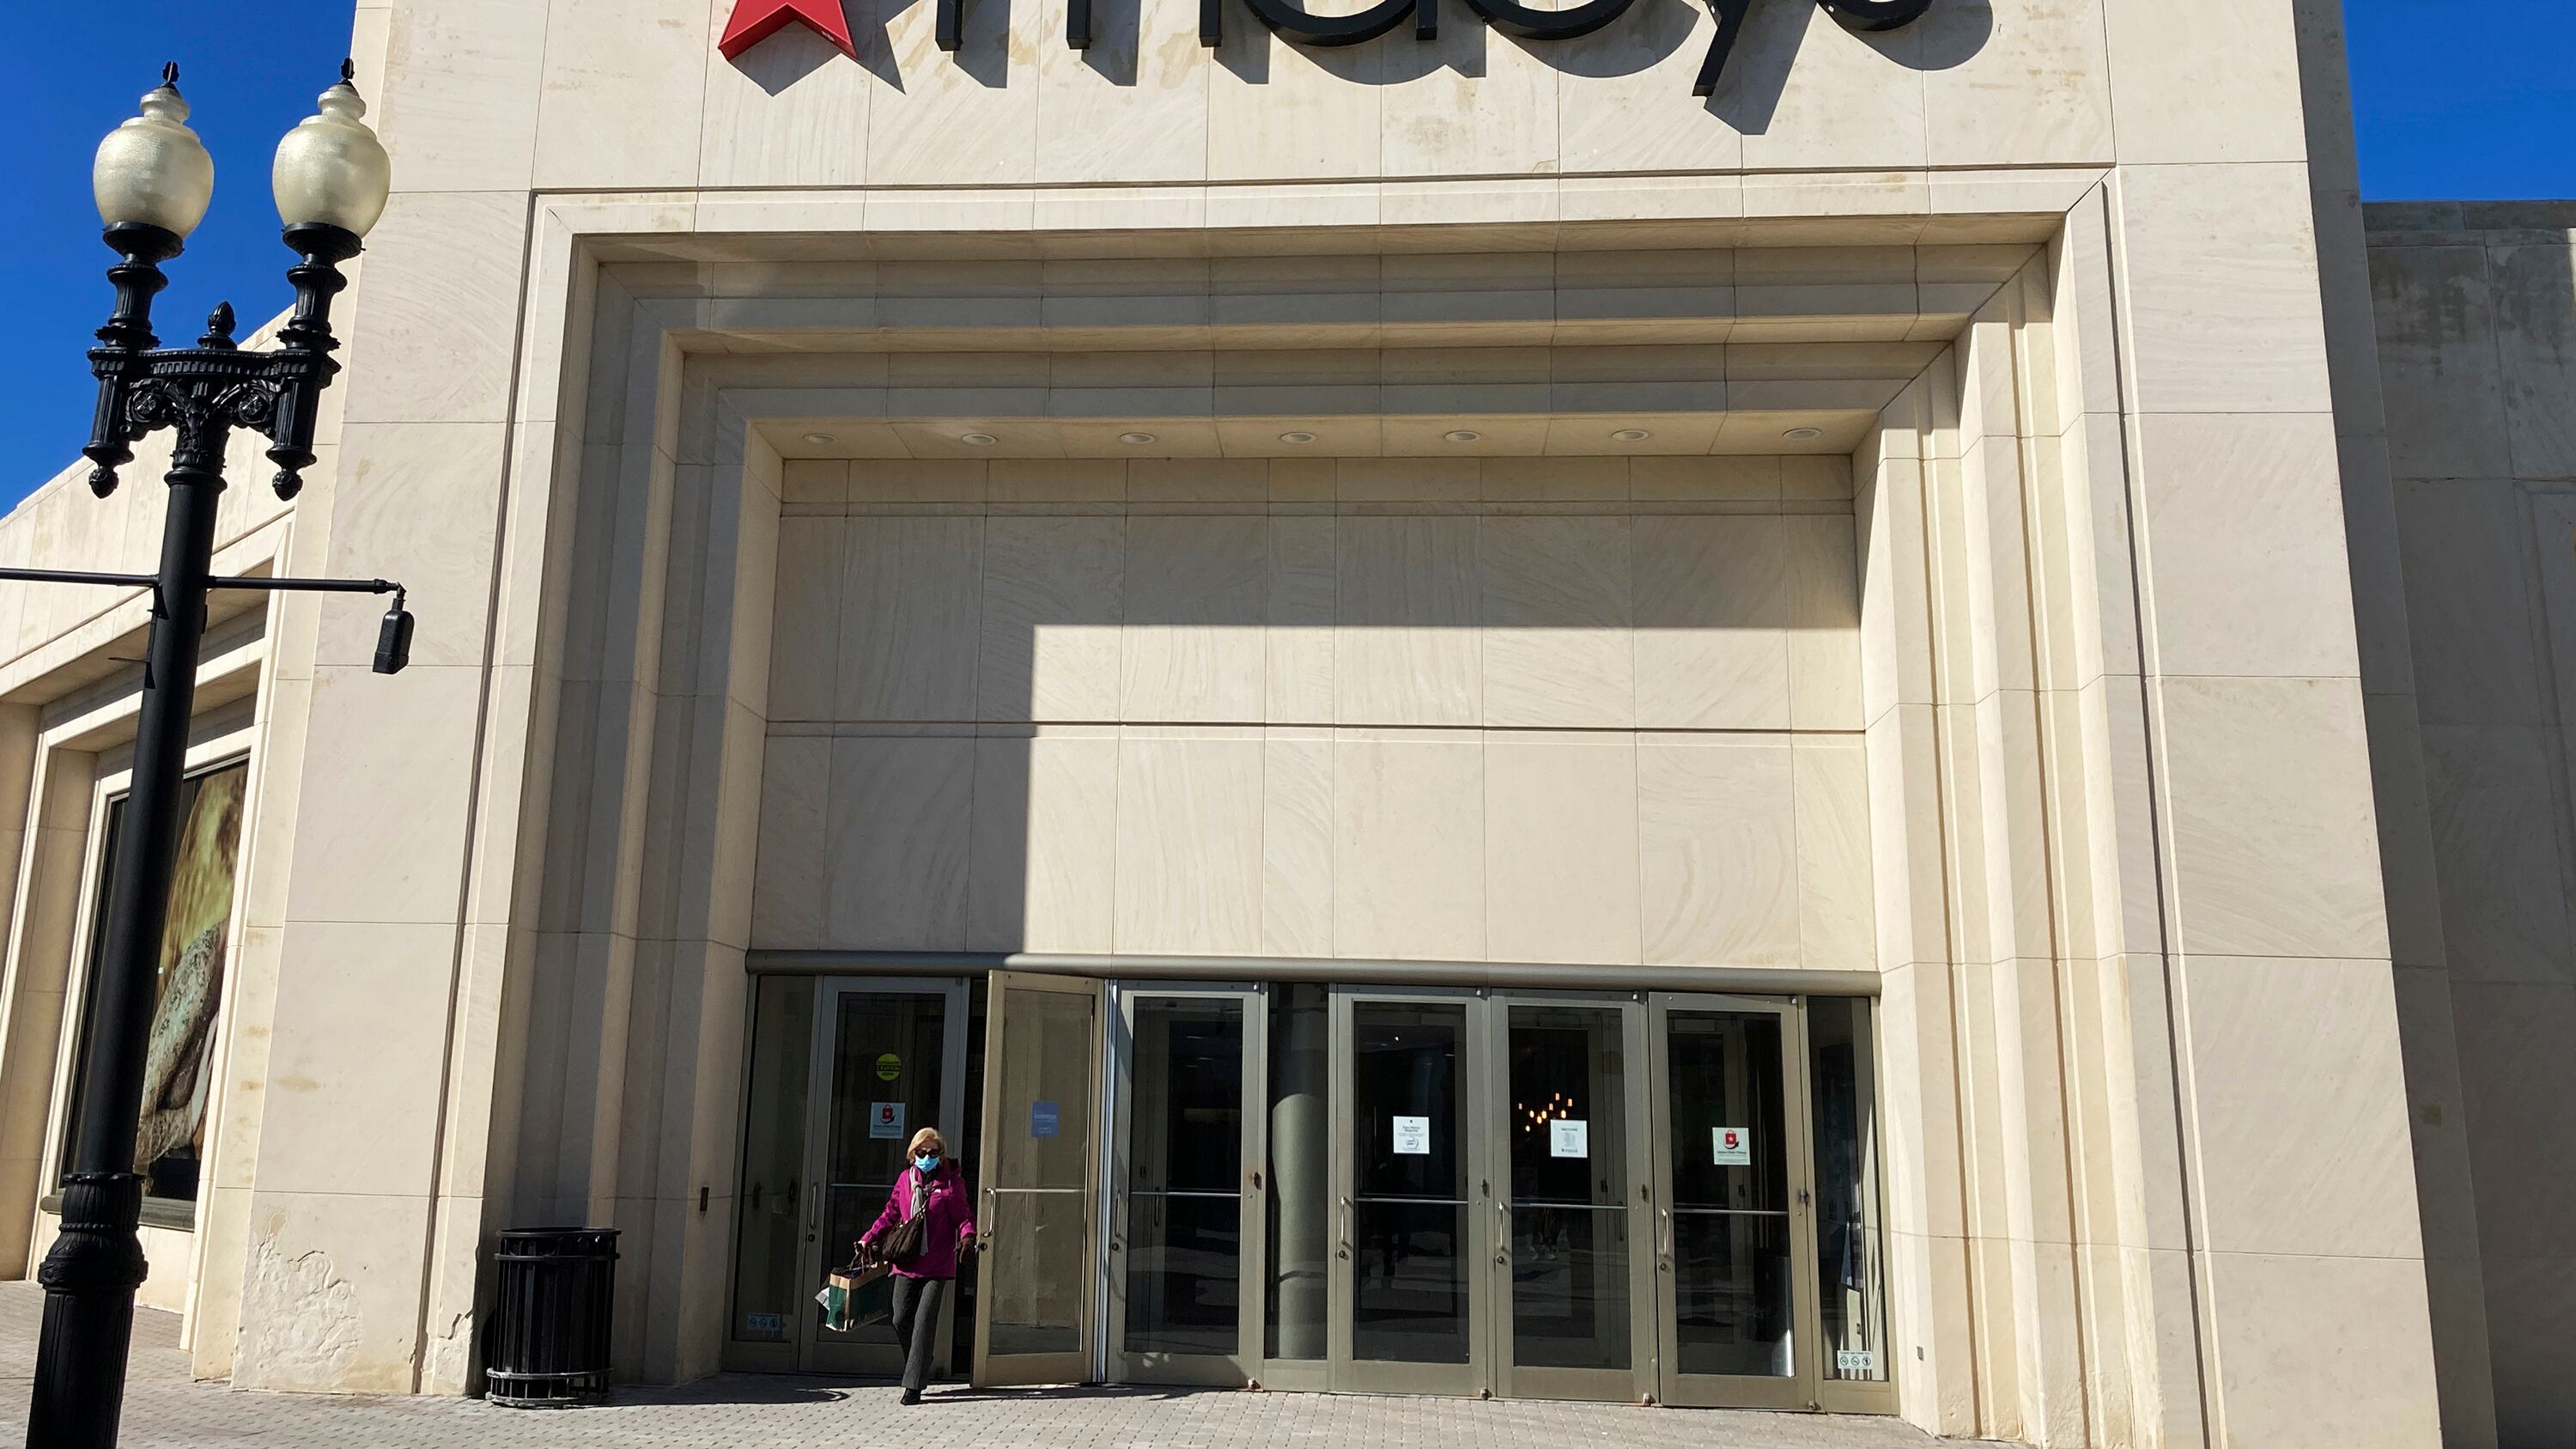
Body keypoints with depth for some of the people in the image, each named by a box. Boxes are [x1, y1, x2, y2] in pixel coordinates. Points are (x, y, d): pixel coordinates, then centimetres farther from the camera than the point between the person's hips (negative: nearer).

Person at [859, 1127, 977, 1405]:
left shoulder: (951, 1181, 0)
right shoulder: (906, 1179, 10)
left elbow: (963, 1215, 0)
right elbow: (890, 1214, 17)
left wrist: (968, 1235, -20)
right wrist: (868, 1239, 9)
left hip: (938, 1266, -4)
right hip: (907, 1264, 4)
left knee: (924, 1322, -7)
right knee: (901, 1320, 3)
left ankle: (913, 1386, -3)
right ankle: (920, 1370, 27)